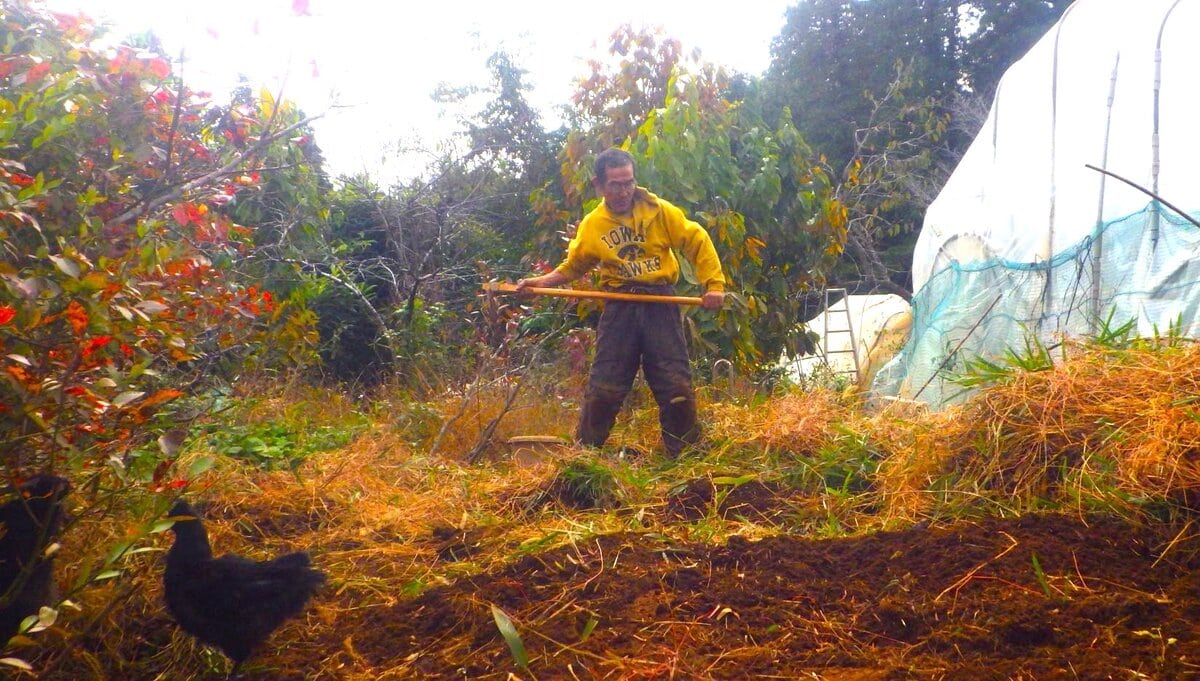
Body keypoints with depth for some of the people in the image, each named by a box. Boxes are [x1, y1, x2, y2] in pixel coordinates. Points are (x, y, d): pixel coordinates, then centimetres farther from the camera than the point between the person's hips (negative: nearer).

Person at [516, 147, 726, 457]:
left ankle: (684, 457, 17)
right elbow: (573, 266, 17)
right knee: (603, 386, 2)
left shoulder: (659, 211, -2)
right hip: (619, 307, 1)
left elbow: (698, 242, 2)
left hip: (660, 304, -1)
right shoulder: (591, 225, 4)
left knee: (677, 386, 1)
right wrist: (542, 281, 4)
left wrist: (714, 284, -5)